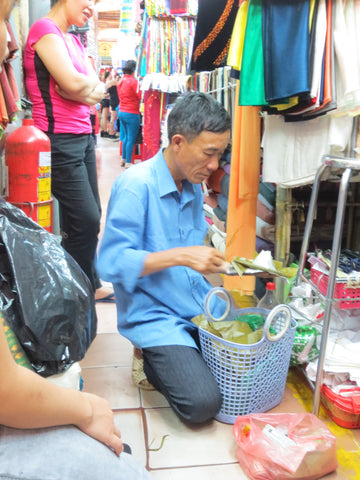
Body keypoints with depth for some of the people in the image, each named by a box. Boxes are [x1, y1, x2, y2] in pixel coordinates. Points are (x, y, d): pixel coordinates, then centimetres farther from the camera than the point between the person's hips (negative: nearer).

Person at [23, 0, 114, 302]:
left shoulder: (74, 40, 19)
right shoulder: (44, 29, -8)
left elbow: (98, 90, 10)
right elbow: (73, 83, -20)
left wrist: (84, 86, -10)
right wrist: (91, 84, 0)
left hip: (83, 136, 9)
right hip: (59, 139, -9)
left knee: (91, 218, 13)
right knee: (86, 220, -7)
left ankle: (90, 285, 27)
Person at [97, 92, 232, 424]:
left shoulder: (194, 187, 7)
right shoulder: (136, 184, -18)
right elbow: (111, 263, -23)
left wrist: (211, 261, -1)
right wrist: (181, 256, -28)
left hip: (200, 306, 8)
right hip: (154, 315, -7)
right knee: (203, 403, -18)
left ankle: (169, 357, 18)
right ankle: (153, 360, 11)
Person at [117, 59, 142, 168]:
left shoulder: (121, 81, 9)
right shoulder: (134, 81, -14)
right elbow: (140, 96, -15)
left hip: (121, 112, 8)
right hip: (132, 113, -8)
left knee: (126, 137, 19)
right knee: (131, 139, -2)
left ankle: (123, 159, 25)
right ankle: (128, 162, 0)